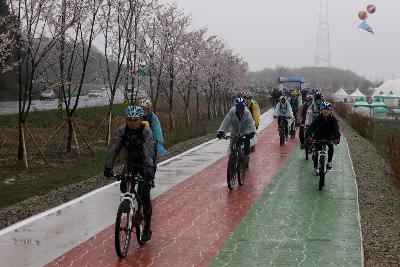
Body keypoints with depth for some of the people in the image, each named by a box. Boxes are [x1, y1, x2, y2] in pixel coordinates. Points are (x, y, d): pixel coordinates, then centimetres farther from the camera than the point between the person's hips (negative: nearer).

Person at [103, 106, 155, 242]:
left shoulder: (147, 131, -26)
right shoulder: (122, 131, -15)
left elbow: (148, 152, -37)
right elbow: (115, 149, -21)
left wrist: (149, 170, -50)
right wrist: (108, 166, -34)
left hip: (144, 165, -4)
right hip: (130, 163, 4)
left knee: (144, 196, -10)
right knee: (124, 188, -13)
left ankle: (147, 228, 1)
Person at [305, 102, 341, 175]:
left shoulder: (333, 119, -19)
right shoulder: (318, 118, -22)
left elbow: (336, 128, -31)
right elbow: (312, 126, -32)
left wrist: (337, 137, -50)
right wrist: (309, 136, -51)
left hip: (329, 135, 2)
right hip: (319, 135, -2)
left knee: (331, 148, -10)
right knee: (317, 149, -10)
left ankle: (329, 161, 18)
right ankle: (316, 167, -3)